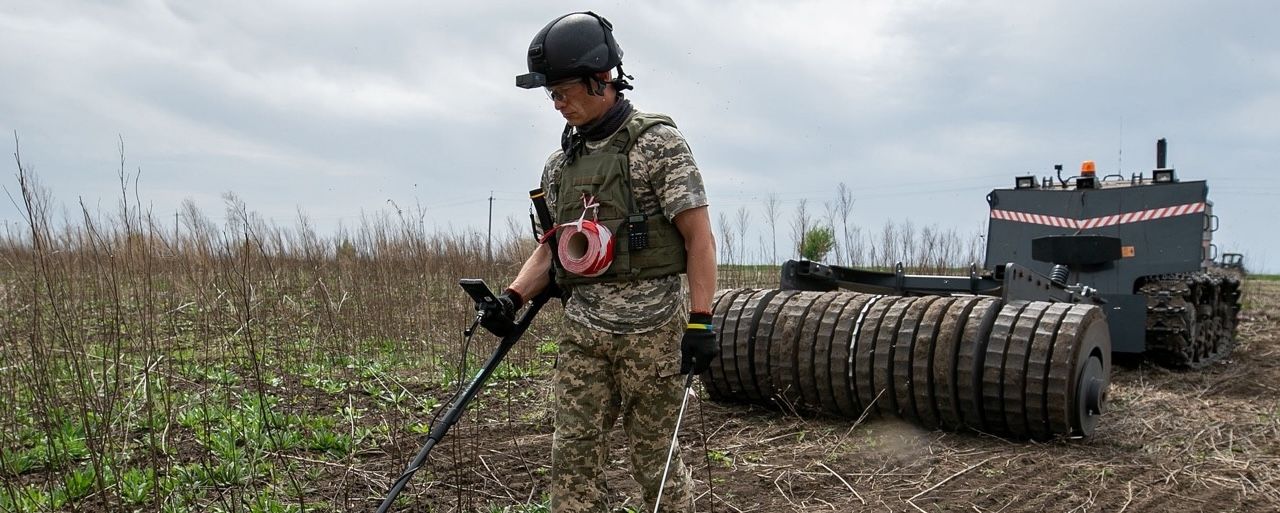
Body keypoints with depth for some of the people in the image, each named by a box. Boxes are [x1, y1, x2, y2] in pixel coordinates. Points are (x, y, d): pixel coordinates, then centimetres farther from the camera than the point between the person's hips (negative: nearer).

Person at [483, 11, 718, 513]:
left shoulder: (657, 143, -6)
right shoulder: (560, 164, 13)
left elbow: (699, 237, -9)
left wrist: (700, 321, -15)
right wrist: (513, 297, 1)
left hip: (651, 325, -5)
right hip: (581, 328, 6)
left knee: (652, 453, 4)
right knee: (573, 454, 5)